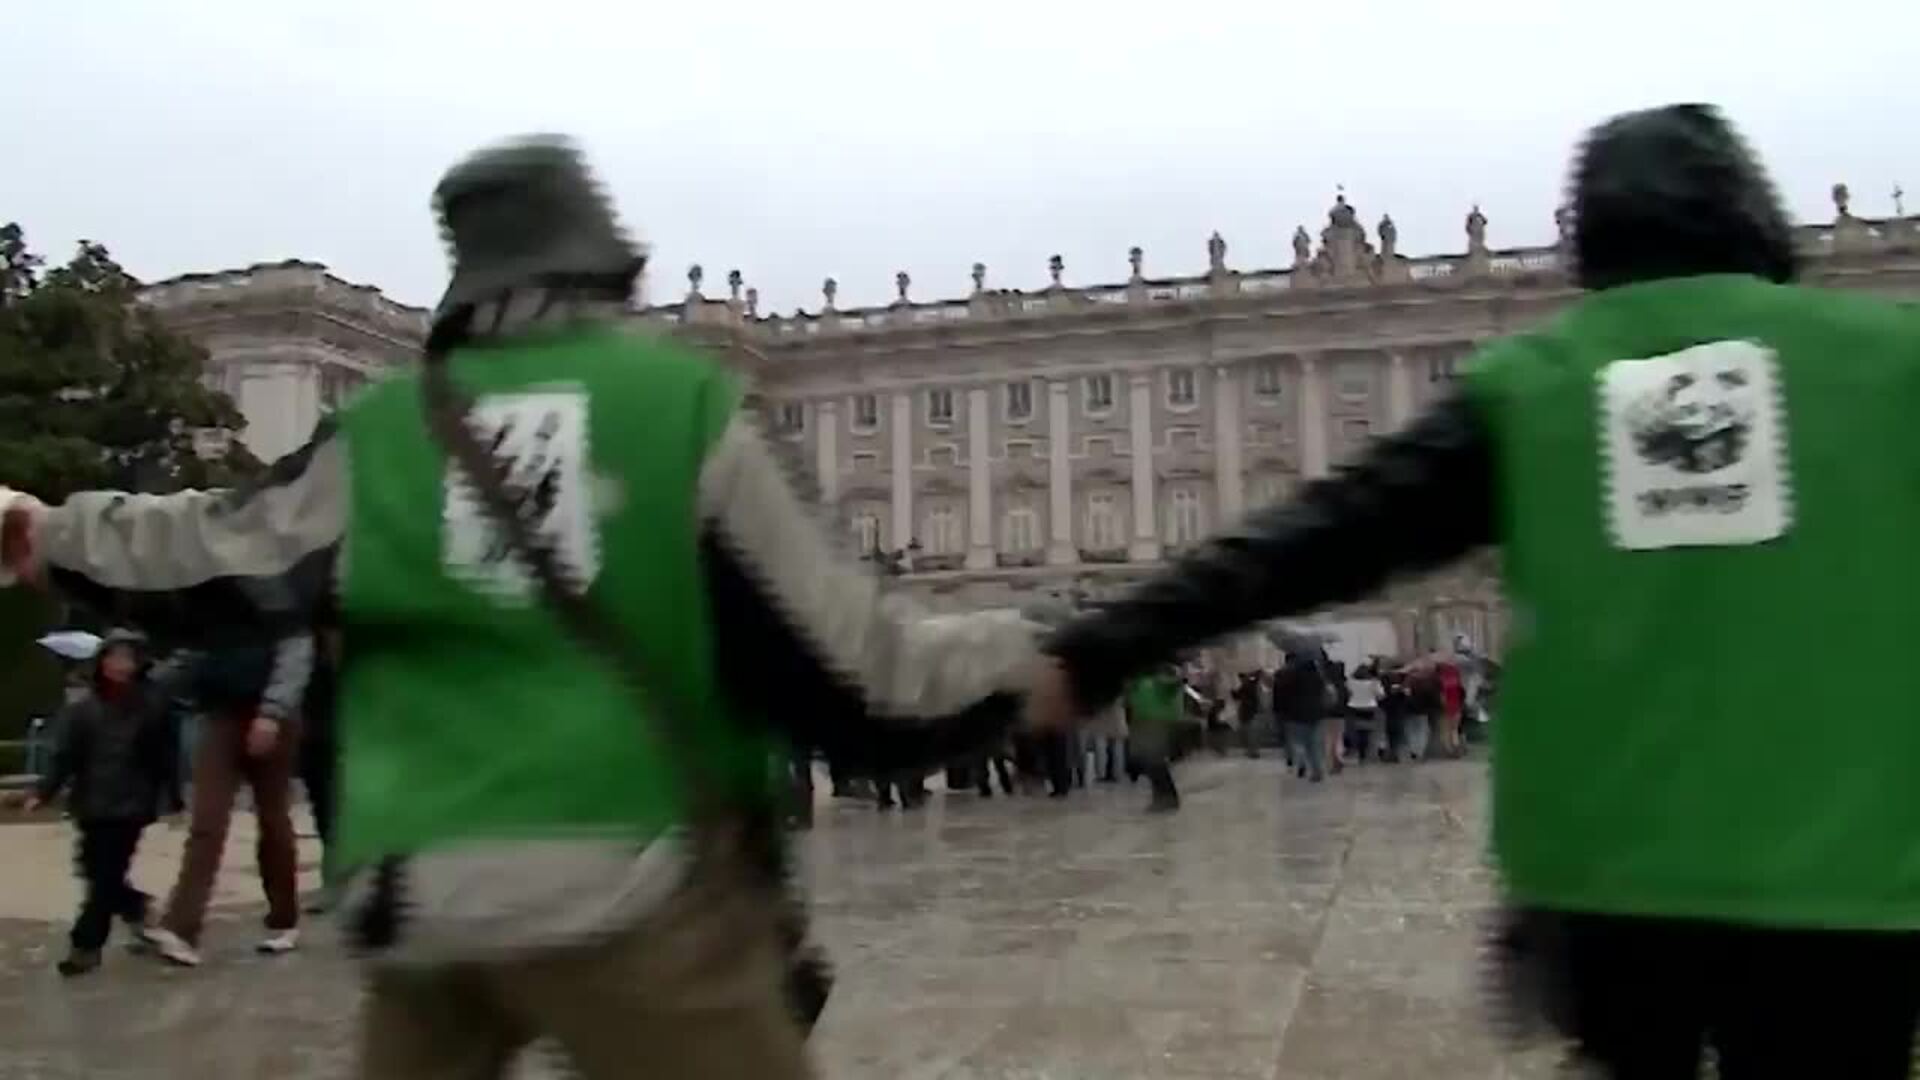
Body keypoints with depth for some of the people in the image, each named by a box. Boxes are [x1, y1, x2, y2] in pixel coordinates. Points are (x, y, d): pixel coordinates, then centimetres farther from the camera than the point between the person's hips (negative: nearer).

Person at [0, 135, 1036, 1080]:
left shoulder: (381, 428, 6)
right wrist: (1030, 659, 7)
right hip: (630, 883, -3)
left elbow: (213, 560, 19)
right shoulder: (686, 402, -3)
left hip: (420, 892, 4)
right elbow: (837, 660, -5)